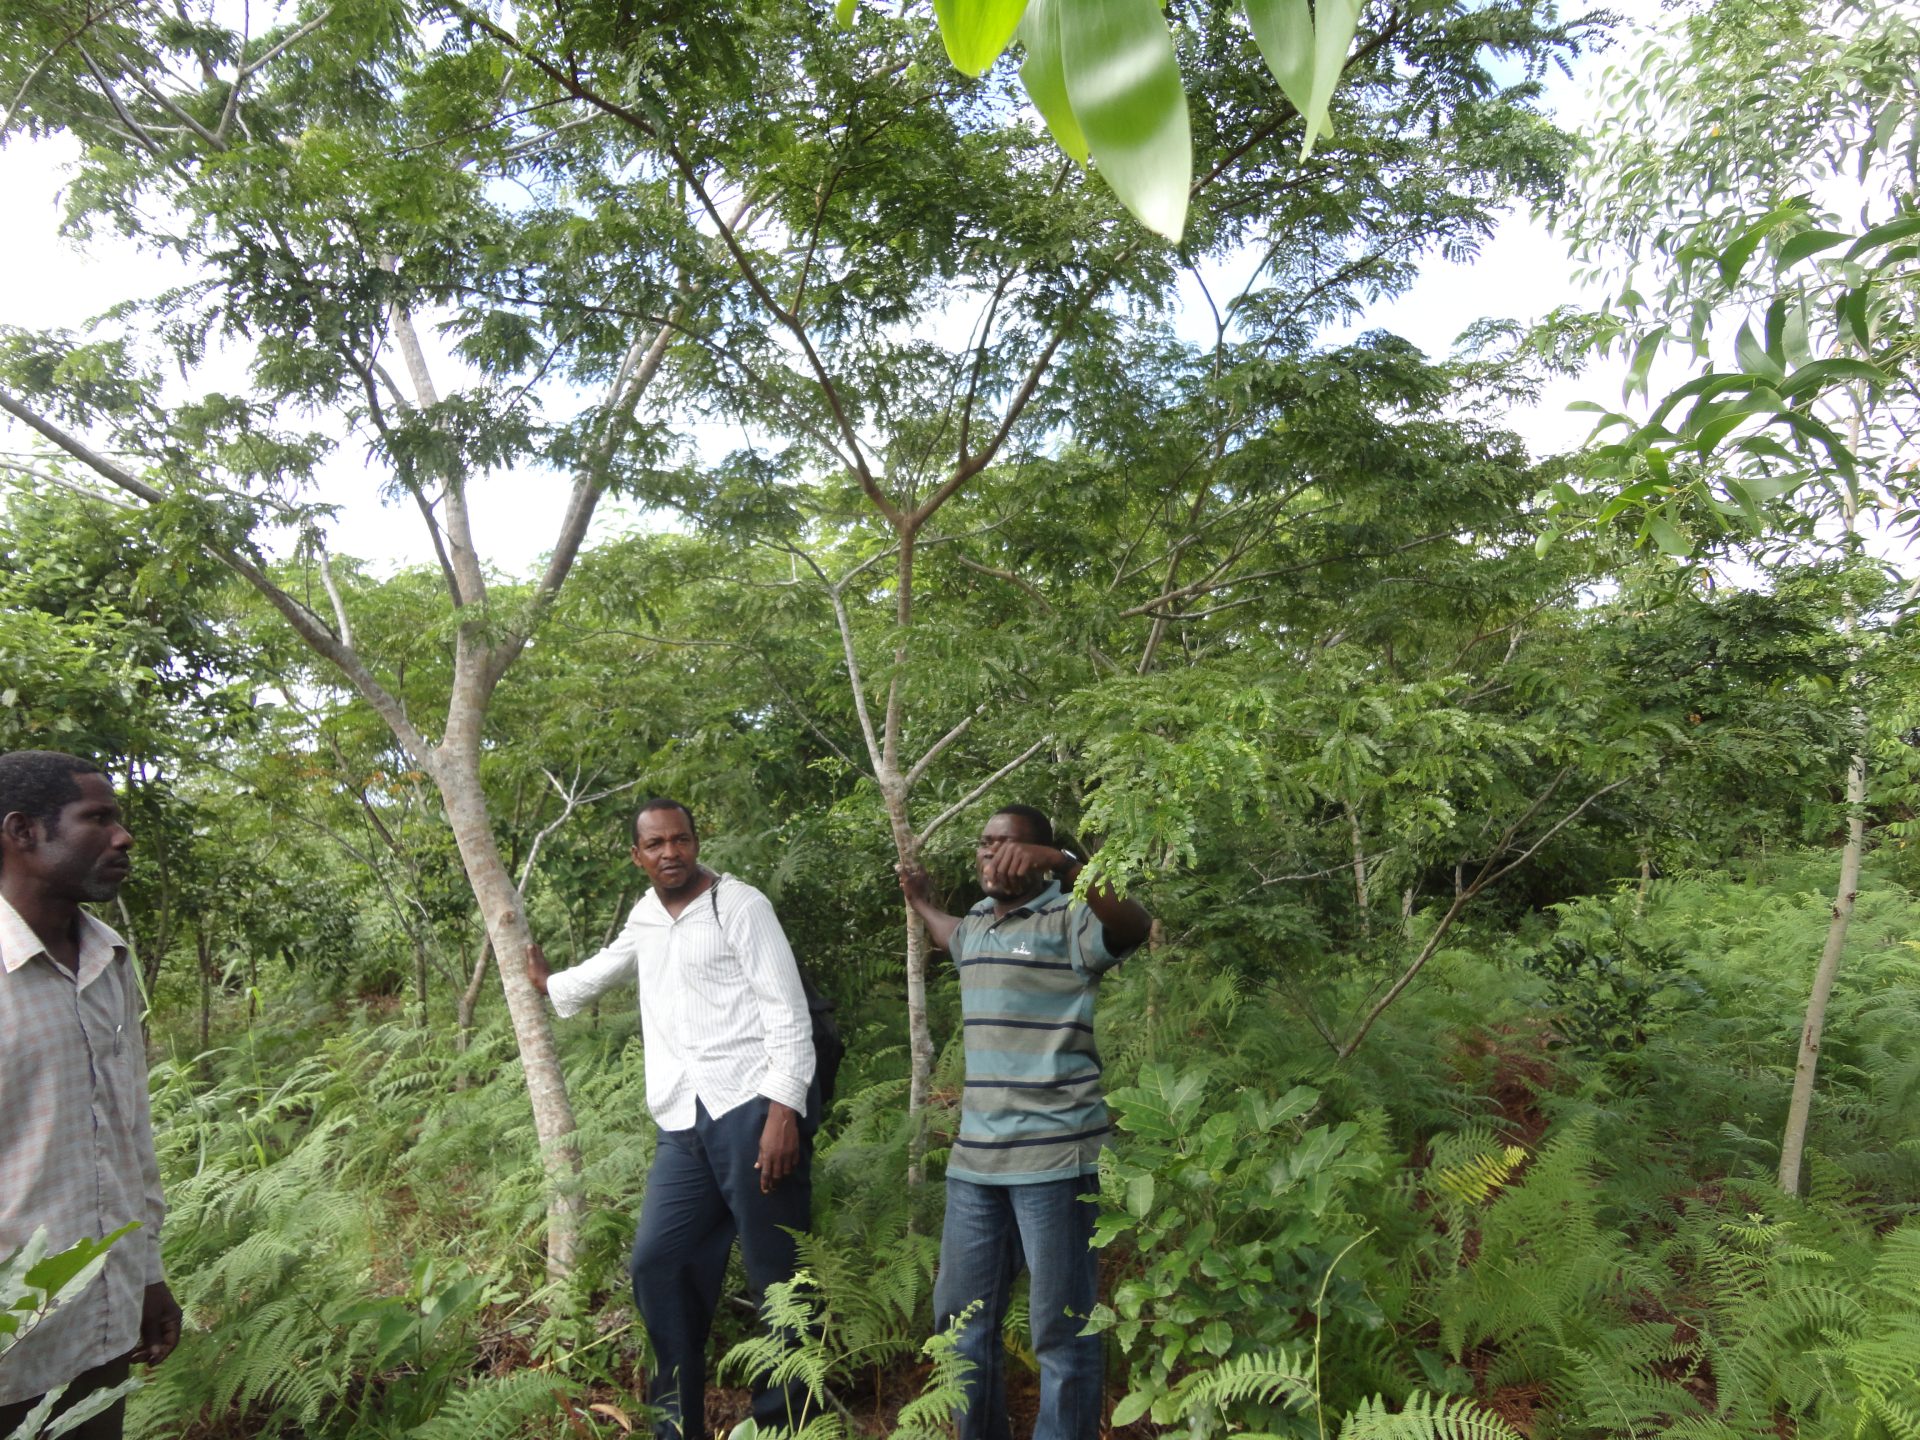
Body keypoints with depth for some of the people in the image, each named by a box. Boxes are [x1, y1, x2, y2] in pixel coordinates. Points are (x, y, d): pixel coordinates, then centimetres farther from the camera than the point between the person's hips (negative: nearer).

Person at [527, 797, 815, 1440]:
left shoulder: (739, 905, -3)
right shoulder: (645, 917, 18)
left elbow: (788, 1013, -9)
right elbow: (603, 970, 41)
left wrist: (783, 1111, -18)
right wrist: (548, 985, 58)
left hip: (751, 1111, -7)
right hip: (683, 1127, 7)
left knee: (777, 1275, -2)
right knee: (657, 1265, 5)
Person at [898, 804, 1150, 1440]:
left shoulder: (1066, 921, -10)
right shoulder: (976, 921, 13)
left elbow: (1133, 924, -32)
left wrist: (1062, 861, -41)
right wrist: (920, 900, 43)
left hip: (1053, 1157, -8)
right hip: (975, 1158, 8)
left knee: (1061, 1329, 2)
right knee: (961, 1316, 18)